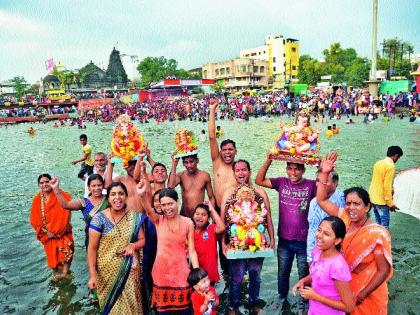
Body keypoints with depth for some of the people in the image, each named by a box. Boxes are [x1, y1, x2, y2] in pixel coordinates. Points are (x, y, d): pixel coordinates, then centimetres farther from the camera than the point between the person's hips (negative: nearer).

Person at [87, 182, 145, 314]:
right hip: (107, 272, -2)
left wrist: (133, 245, -17)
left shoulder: (134, 217, -2)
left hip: (129, 271, 2)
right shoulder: (99, 218, -11)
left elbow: (142, 240, 5)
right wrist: (92, 275, -12)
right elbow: (92, 248, -9)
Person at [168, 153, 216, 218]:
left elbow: (211, 198, 6)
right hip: (184, 215, 0)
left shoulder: (205, 175, -1)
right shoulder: (181, 176, -1)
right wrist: (174, 164, -17)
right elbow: (170, 186, -21)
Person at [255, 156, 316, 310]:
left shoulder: (311, 185, -8)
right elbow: (259, 181, -5)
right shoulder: (282, 182, -3)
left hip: (304, 241, -2)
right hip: (284, 240, 2)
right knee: (283, 273, 20)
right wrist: (268, 160, -16)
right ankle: (282, 297, 44)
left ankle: (305, 301, 38)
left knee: (304, 274, 15)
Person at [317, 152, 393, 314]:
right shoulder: (345, 219, -7)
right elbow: (322, 200, -3)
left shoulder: (377, 234, -21)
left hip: (367, 294, -4)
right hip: (343, 287, 5)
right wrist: (324, 172, -13)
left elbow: (383, 270, -18)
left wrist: (361, 295, -19)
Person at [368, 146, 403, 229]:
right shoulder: (390, 166, -16)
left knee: (378, 224, 16)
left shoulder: (378, 163, 9)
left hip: (373, 198, 8)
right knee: (384, 225, -1)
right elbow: (387, 186, -20)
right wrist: (390, 203, -15)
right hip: (381, 200, -8)